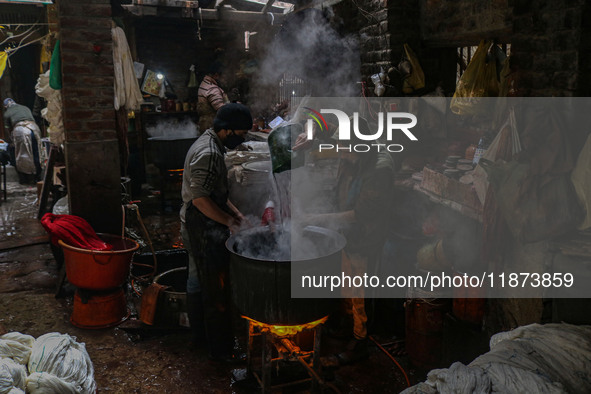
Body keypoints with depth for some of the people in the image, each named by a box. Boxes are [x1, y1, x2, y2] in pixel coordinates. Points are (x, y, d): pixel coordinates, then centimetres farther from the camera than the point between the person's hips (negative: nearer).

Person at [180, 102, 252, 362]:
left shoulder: (208, 144, 12)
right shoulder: (209, 153, -22)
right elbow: (200, 198, -26)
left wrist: (235, 213, 11)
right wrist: (229, 221, -18)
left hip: (194, 227, 11)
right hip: (204, 231, -11)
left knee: (197, 279, 23)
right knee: (216, 290, -2)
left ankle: (199, 330, 40)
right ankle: (221, 348, 9)